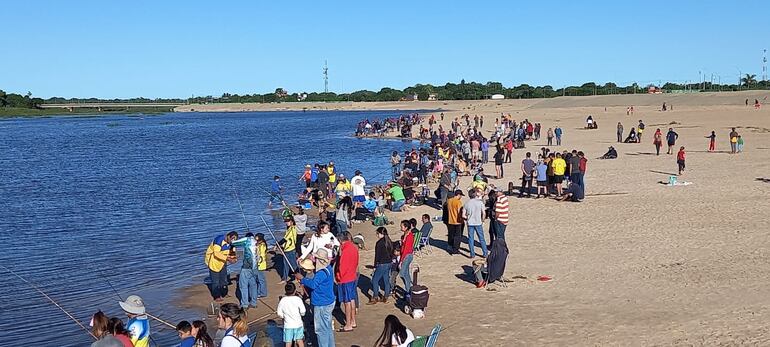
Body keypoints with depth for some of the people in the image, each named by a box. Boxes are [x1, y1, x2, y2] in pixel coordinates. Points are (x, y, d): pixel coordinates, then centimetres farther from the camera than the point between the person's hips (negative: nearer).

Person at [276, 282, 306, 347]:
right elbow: (303, 312, -11)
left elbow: (279, 313, -3)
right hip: (298, 324, 0)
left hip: (288, 325, 0)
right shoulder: (298, 299, -11)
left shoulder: (282, 301, -6)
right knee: (300, 341, 14)